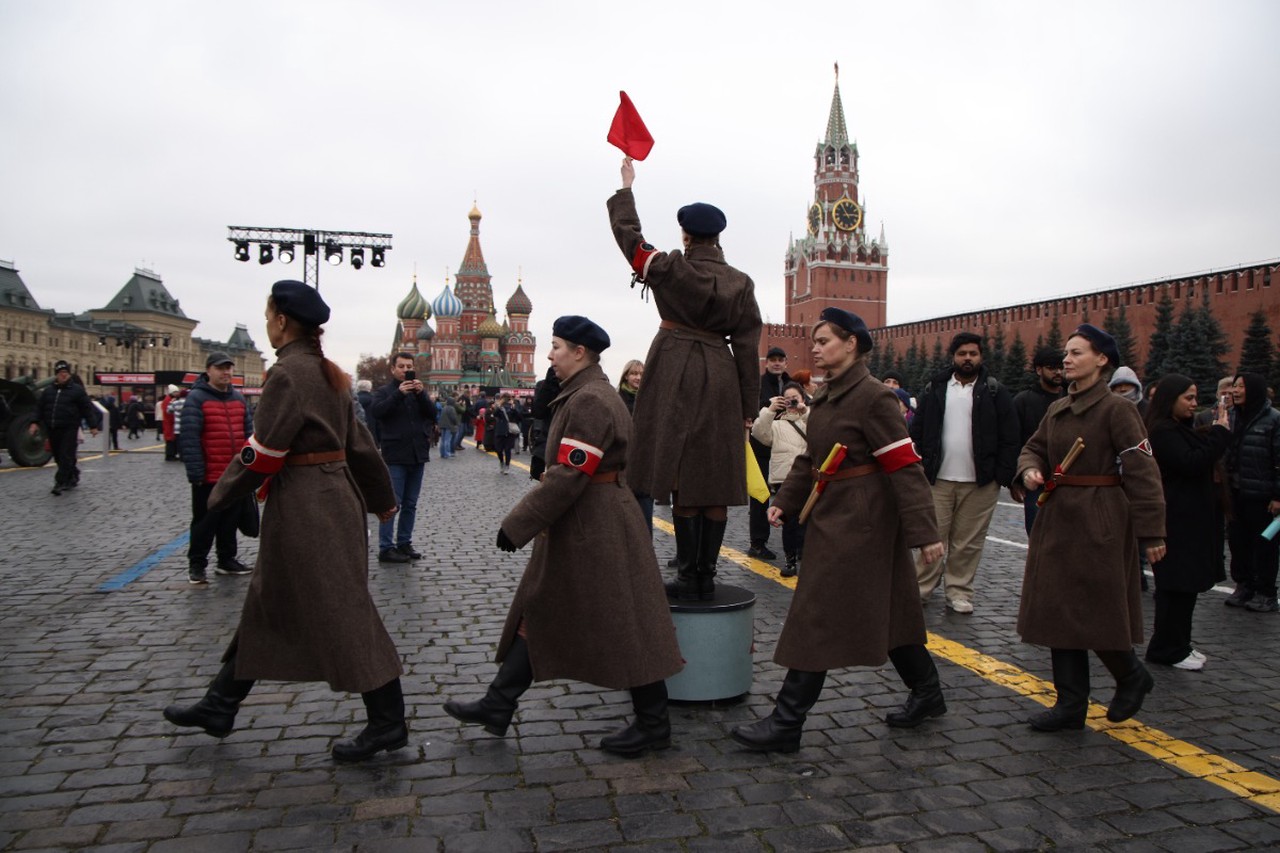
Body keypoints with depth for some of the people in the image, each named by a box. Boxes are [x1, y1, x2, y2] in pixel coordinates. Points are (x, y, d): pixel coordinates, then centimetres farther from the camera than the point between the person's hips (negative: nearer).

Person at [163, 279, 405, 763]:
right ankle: (219, 707, 34)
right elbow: (358, 442, 15)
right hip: (334, 498, 10)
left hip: (304, 508, -10)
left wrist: (222, 496, -1)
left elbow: (263, 451, -16)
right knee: (267, 606, 19)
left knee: (340, 614, -3)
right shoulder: (327, 373, 11)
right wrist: (381, 499, 22)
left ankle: (388, 723, 7)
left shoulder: (287, 374, -16)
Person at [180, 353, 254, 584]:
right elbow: (190, 438, -15)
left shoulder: (238, 398, 12)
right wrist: (195, 472, -18)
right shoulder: (196, 398, -9)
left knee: (231, 519, 14)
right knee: (205, 521, 3)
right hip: (208, 476, -6)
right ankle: (196, 565, 14)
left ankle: (227, 560, 26)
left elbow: (248, 433, 14)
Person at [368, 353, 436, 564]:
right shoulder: (385, 391, 2)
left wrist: (421, 394, -15)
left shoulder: (419, 391, 15)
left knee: (410, 504, 10)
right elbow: (376, 412, -16)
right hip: (395, 457, -5)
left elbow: (432, 413, 1)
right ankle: (386, 549, -3)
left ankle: (404, 543, 19)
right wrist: (399, 393, -23)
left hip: (417, 456, 5)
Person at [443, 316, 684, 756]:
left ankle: (653, 724, 14)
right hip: (579, 528, 11)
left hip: (595, 531, -11)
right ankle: (497, 706, 26)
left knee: (624, 626, 0)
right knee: (540, 613, 15)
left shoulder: (590, 400, -19)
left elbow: (569, 475, -25)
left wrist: (518, 523, -21)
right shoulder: (580, 395, 14)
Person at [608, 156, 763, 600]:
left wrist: (625, 186, 26)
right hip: (721, 379, 3)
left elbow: (628, 234, 11)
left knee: (684, 481, 0)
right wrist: (749, 406, 8)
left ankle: (688, 578, 2)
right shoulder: (740, 283, 5)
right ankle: (706, 577, 10)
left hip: (676, 377, -2)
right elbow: (747, 346, 3)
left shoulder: (670, 269, -3)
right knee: (715, 482, 5)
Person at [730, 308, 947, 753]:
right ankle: (927, 694, 36)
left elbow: (904, 466, -18)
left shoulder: (873, 397, -15)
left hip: (859, 521, -9)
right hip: (832, 515, 9)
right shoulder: (824, 398, 12)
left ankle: (786, 724, 2)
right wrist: (786, 501, 3)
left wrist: (924, 532, -20)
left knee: (818, 617, -6)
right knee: (884, 612, 19)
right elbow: (809, 459, 15)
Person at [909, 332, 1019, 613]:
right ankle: (922, 588, 14)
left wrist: (1002, 476, -5)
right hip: (938, 480, 1)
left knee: (968, 542, 6)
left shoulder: (995, 392, 2)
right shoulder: (934, 390, 6)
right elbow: (917, 433, 7)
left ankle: (959, 592, 18)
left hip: (981, 483, -1)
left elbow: (1010, 439, 1)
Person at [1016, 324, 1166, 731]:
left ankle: (1132, 677, 30)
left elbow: (1142, 472, -13)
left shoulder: (1116, 409, -10)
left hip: (1100, 522, -7)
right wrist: (1029, 469, -6)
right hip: (1057, 519, 7)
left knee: (1095, 611, 0)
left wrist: (1151, 533, -16)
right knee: (1059, 611, 8)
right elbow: (1033, 448, 19)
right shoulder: (1057, 410, 11)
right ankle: (1070, 704, 18)